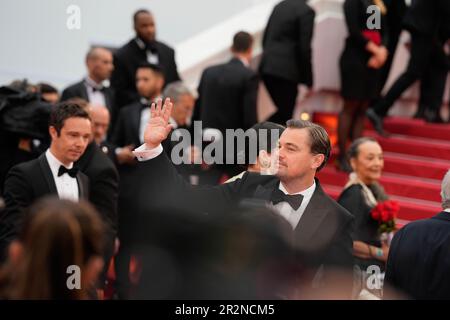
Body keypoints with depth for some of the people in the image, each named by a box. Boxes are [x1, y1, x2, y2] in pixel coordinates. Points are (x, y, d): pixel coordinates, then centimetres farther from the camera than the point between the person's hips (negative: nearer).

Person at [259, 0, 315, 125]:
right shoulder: (306, 11, -8)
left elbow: (265, 38, 17)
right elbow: (304, 48, -11)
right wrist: (308, 81, -5)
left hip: (266, 67, 8)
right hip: (286, 71, -7)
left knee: (283, 111, 18)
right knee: (285, 115, -1)